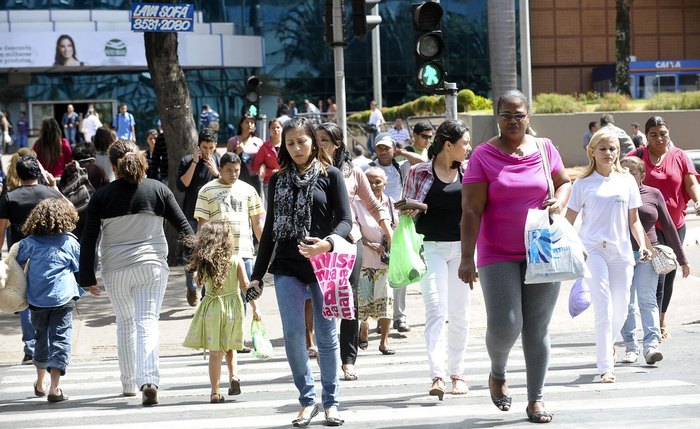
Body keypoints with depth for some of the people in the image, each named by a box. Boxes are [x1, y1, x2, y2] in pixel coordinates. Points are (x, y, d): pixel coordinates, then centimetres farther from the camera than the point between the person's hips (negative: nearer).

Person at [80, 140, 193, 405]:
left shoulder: (102, 196, -2)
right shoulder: (158, 190, 0)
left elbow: (88, 239, -2)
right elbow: (183, 226, 3)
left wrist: (87, 277, 2)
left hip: (115, 270, 1)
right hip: (152, 266, -1)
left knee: (125, 323, 18)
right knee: (147, 323, -4)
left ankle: (129, 383, 26)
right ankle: (149, 380, -24)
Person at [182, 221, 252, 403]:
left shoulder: (204, 262, -5)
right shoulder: (236, 261, -7)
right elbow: (245, 286, -8)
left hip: (211, 308, 0)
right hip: (232, 307, 0)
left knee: (215, 352, 4)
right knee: (229, 347, 21)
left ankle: (215, 391, 0)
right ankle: (233, 376, 2)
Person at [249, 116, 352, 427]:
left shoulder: (330, 175, 2)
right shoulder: (278, 180, 11)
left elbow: (345, 220, -4)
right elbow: (270, 229, 14)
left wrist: (327, 243, -25)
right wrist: (257, 273, 11)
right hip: (287, 268, 2)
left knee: (326, 336, 3)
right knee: (292, 334, -5)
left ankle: (331, 402, 15)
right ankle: (307, 400, 8)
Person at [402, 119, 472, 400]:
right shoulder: (419, 172, -1)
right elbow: (405, 210, 4)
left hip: (462, 248, 3)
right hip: (431, 248, -3)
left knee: (459, 313, 9)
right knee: (436, 310, -14)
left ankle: (457, 373, 19)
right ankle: (437, 375, -21)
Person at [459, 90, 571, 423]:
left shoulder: (545, 149, 5)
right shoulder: (483, 156, -5)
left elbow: (564, 182, 20)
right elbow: (471, 211, -9)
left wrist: (559, 201, -4)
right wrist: (467, 258, -15)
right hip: (498, 256, -2)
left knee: (537, 329, 5)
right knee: (504, 325, -11)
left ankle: (536, 399, 16)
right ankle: (498, 372, 22)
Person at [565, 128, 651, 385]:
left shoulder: (627, 181, 10)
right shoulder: (583, 183, 2)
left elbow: (633, 219, 13)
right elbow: (569, 220, 4)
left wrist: (643, 245, 1)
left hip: (621, 251, 3)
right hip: (593, 250, -3)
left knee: (621, 308, 7)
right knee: (604, 309, -11)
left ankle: (608, 342, 39)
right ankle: (605, 367, -9)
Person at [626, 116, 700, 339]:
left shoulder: (679, 157, 4)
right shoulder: (637, 156, -3)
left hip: (675, 224, 3)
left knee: (669, 273, 13)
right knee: (656, 273, -12)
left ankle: (662, 319, 31)